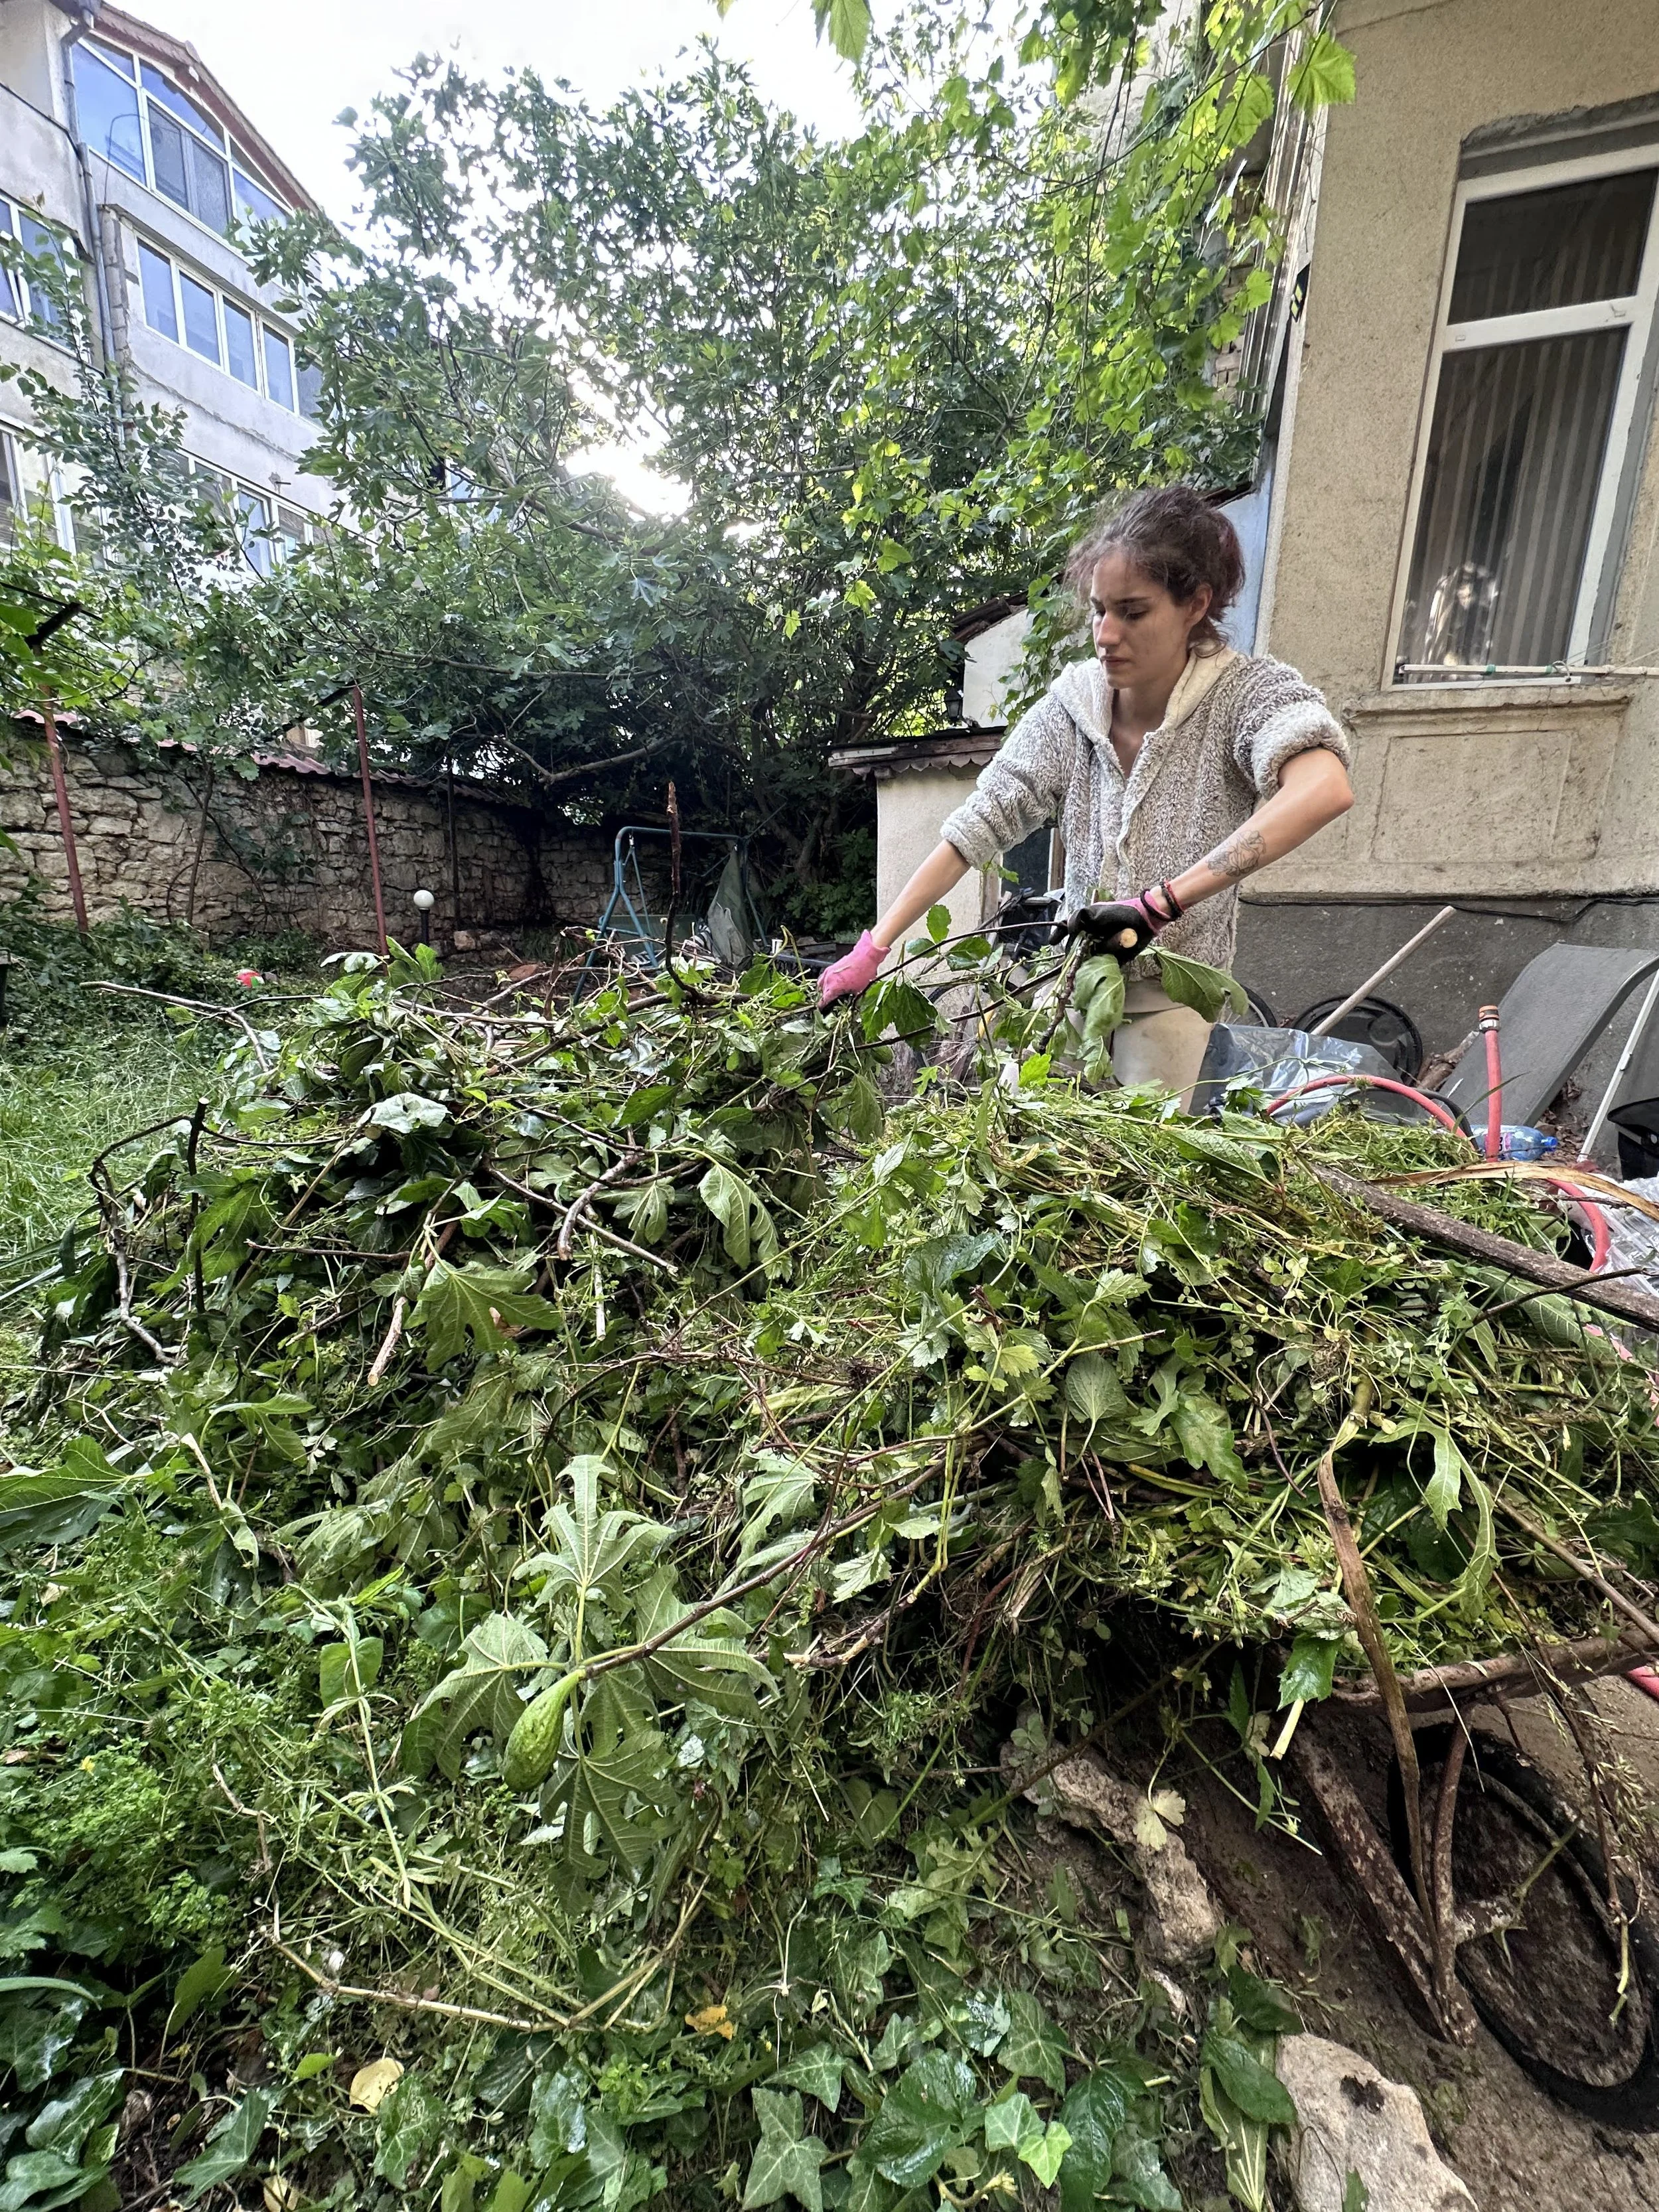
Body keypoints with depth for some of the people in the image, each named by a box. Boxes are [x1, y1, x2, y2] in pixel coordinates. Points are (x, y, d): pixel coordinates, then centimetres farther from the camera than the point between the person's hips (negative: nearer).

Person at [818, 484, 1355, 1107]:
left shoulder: (1246, 690, -16)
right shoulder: (1072, 704, -8)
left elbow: (1325, 788, -36)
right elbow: (974, 827, -13)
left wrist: (1159, 902, -42)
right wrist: (873, 949, -19)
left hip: (1170, 989, -2)